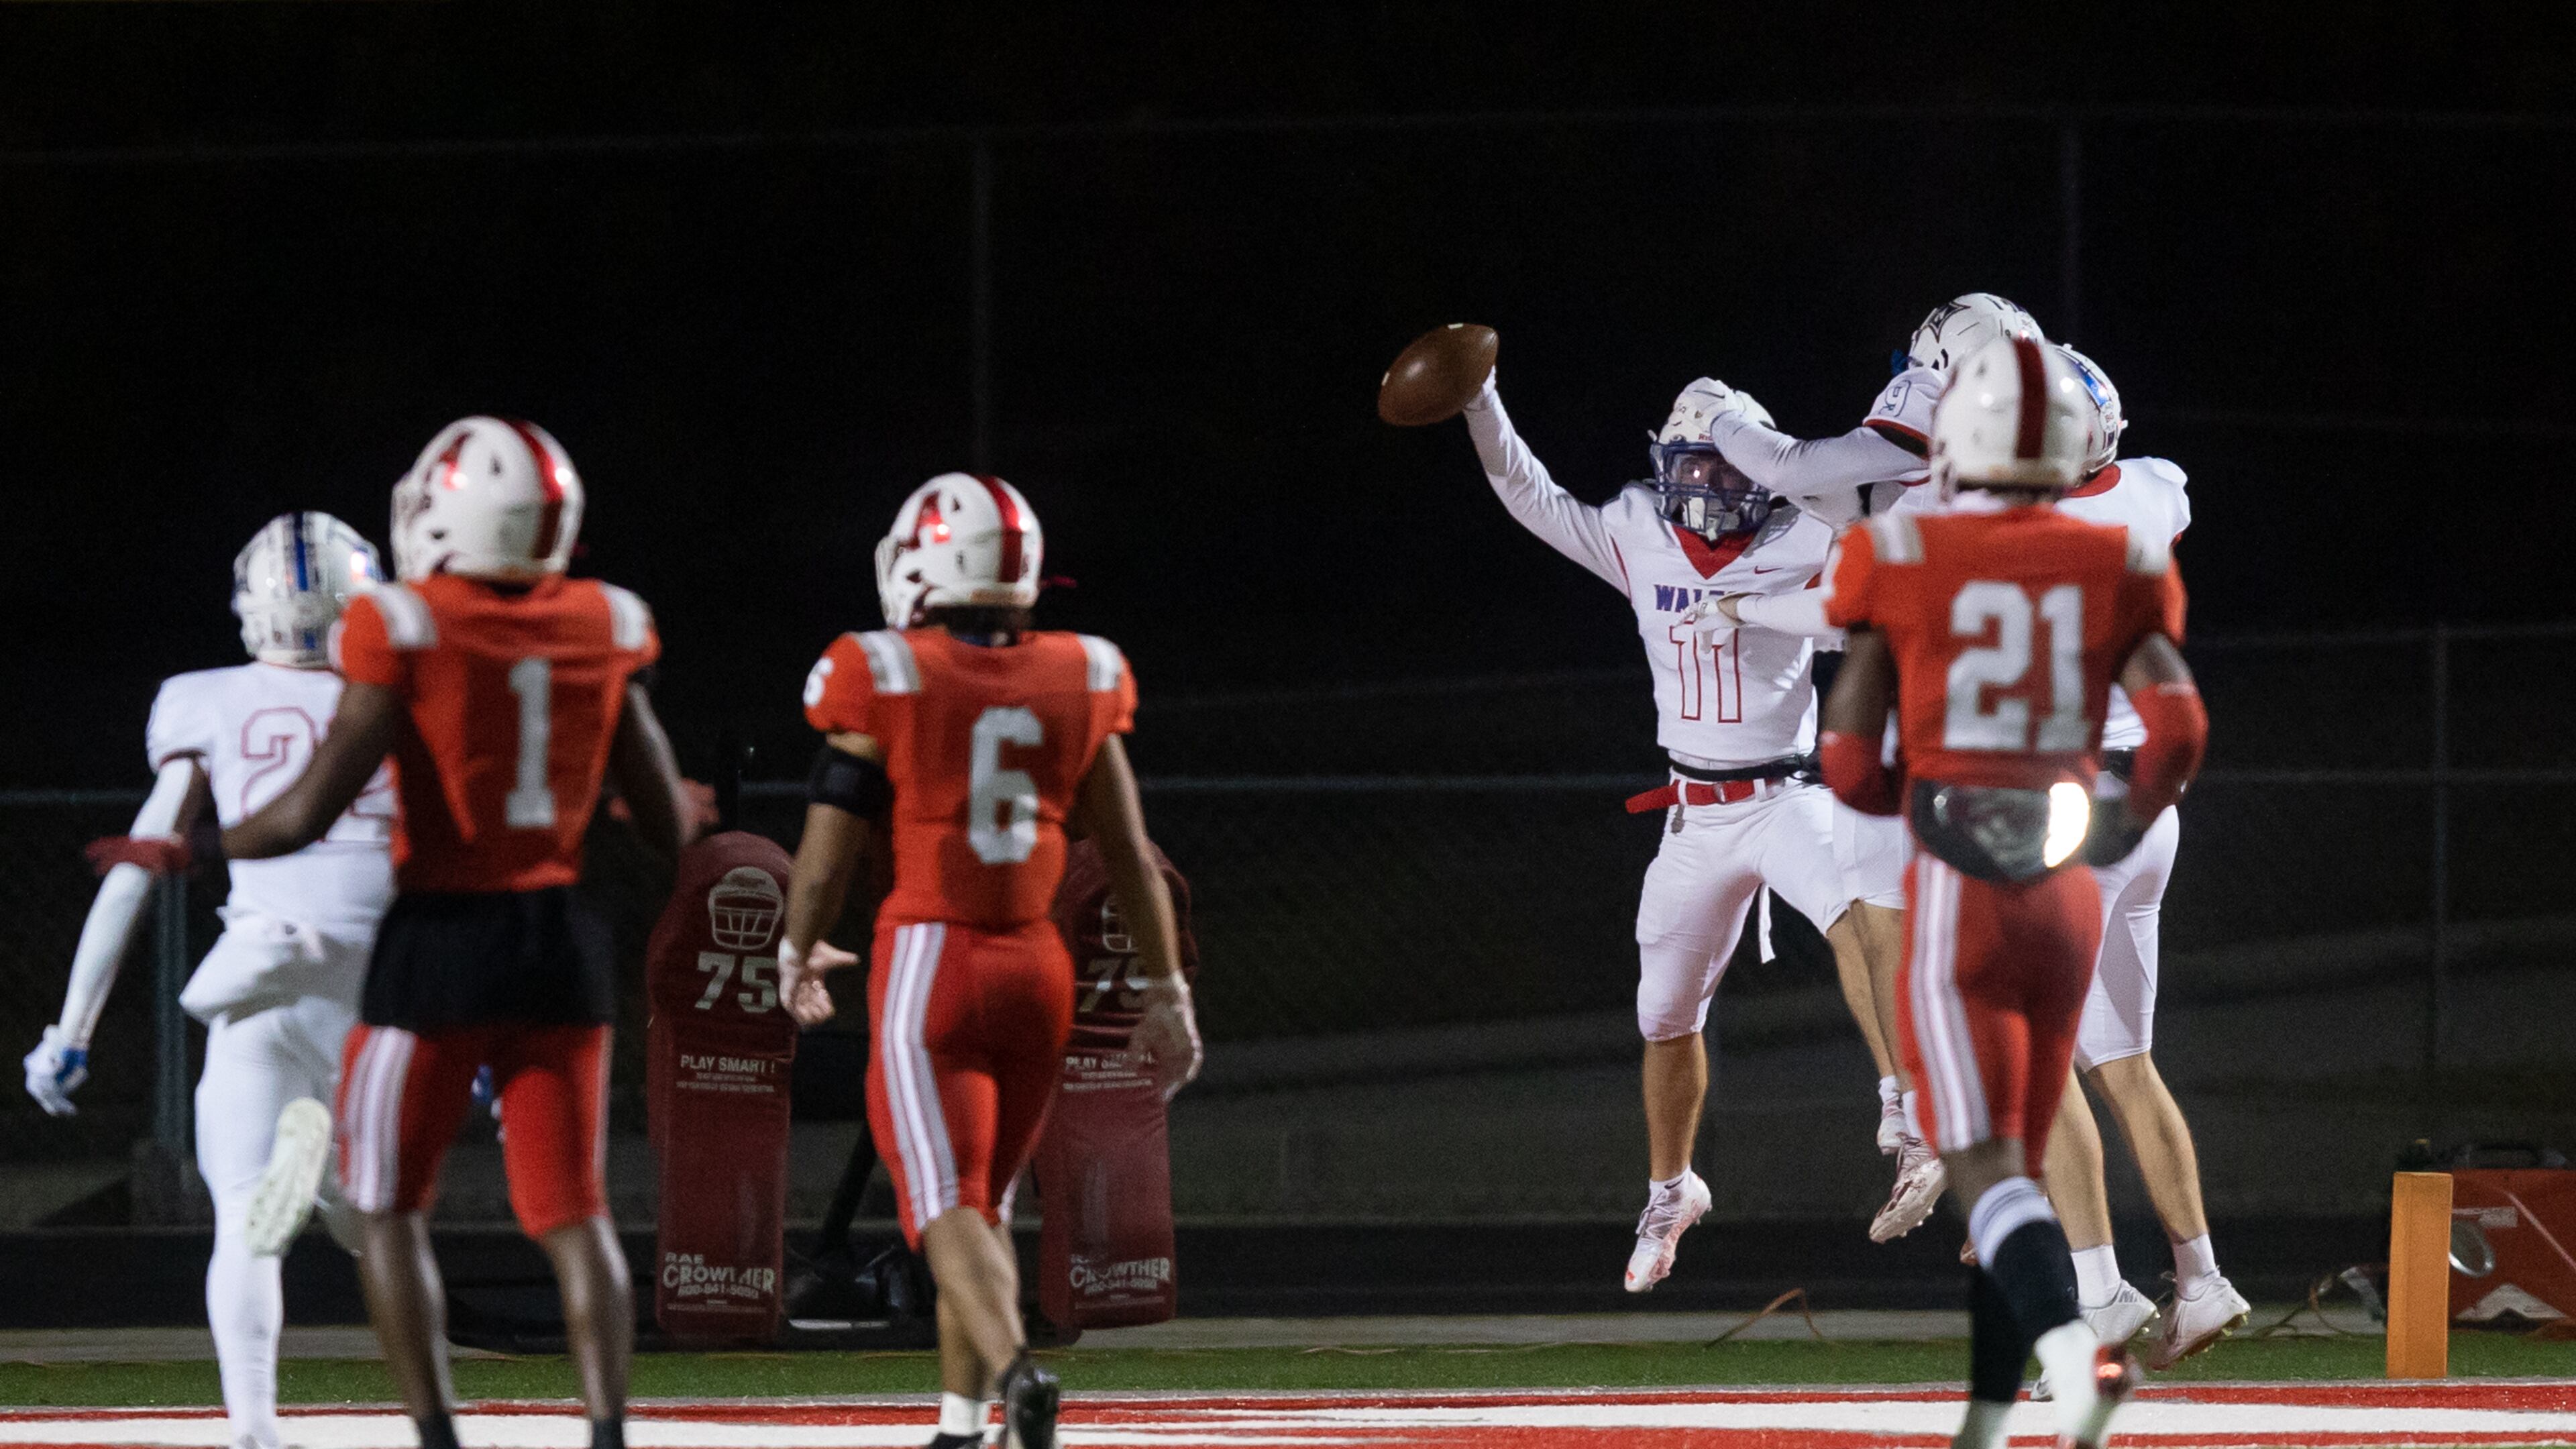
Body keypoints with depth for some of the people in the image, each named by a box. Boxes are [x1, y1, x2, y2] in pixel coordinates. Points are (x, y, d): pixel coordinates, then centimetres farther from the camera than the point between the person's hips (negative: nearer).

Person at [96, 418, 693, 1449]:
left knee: (389, 1206, 10)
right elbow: (667, 830, 8)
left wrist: (195, 851, 5)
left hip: (440, 938, -3)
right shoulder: (600, 630, 3)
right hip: (562, 939, 3)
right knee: (573, 1213, 5)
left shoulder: (404, 629, -9)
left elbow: (314, 809, -11)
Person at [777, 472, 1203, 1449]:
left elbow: (828, 854, -3)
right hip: (1038, 965, 4)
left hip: (927, 960, -4)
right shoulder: (1077, 681, 3)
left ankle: (1013, 1369, -33)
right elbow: (1130, 854, 7)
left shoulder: (886, 683, -8)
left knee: (946, 1204, -8)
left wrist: (799, 954, 15)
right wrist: (1166, 991, 15)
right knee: (985, 1200, 18)